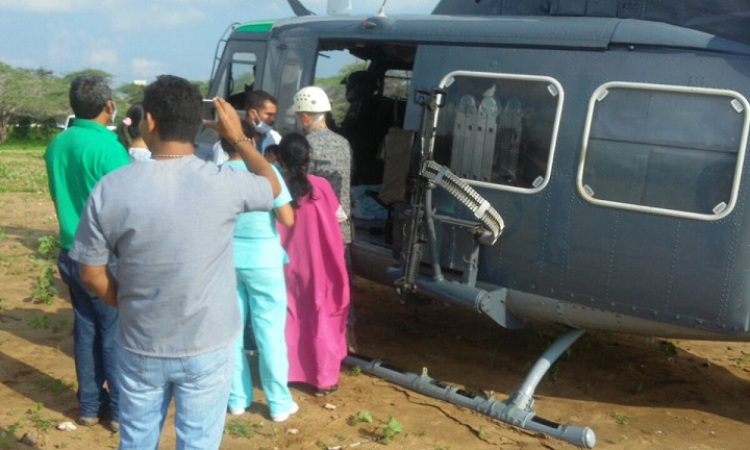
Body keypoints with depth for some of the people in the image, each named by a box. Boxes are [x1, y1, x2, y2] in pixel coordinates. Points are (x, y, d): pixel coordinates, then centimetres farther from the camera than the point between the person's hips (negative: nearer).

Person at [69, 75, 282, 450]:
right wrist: (237, 137, 16)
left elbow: (91, 274, -3)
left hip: (139, 347, 2)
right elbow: (272, 185, 6)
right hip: (207, 349, -1)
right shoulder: (222, 184, -17)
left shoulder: (110, 189, -13)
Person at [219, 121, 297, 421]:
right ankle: (279, 404, 15)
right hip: (263, 262, -3)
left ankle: (237, 399, 23)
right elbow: (288, 219, -13)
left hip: (226, 261, 3)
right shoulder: (265, 171, -11)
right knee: (270, 334, 6)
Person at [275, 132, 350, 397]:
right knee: (321, 319, 10)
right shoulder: (320, 186, -14)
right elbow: (339, 217, 0)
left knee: (286, 318, 16)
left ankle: (284, 373, 26)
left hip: (285, 265, 2)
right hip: (317, 266, -1)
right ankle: (324, 380, 16)